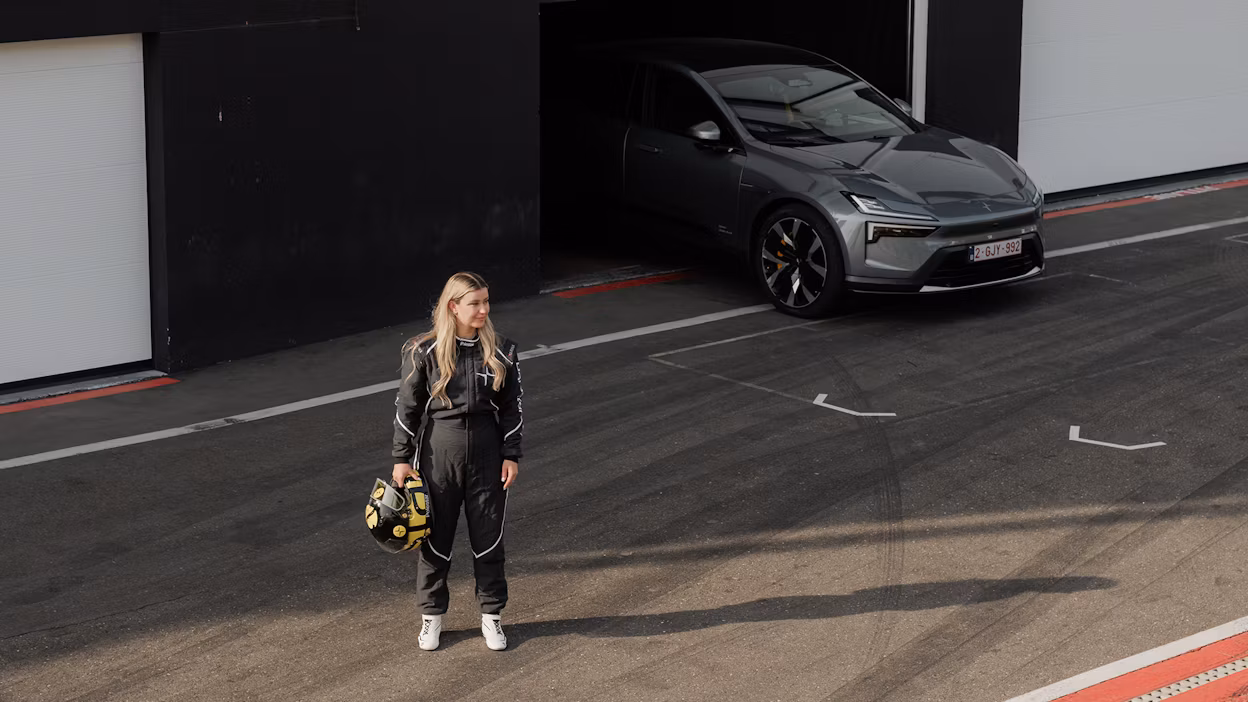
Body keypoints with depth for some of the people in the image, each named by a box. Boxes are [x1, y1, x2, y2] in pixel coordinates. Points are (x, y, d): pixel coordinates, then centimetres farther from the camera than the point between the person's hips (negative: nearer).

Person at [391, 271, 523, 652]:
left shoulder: (501, 351, -1)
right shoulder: (424, 352, -8)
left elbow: (512, 406, 5)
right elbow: (407, 406, -2)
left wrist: (511, 455, 1)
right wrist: (402, 458, -2)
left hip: (486, 451, 1)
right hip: (438, 450, -1)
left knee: (488, 535, 8)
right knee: (435, 537, 8)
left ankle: (491, 616, 22)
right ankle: (431, 616, 23)